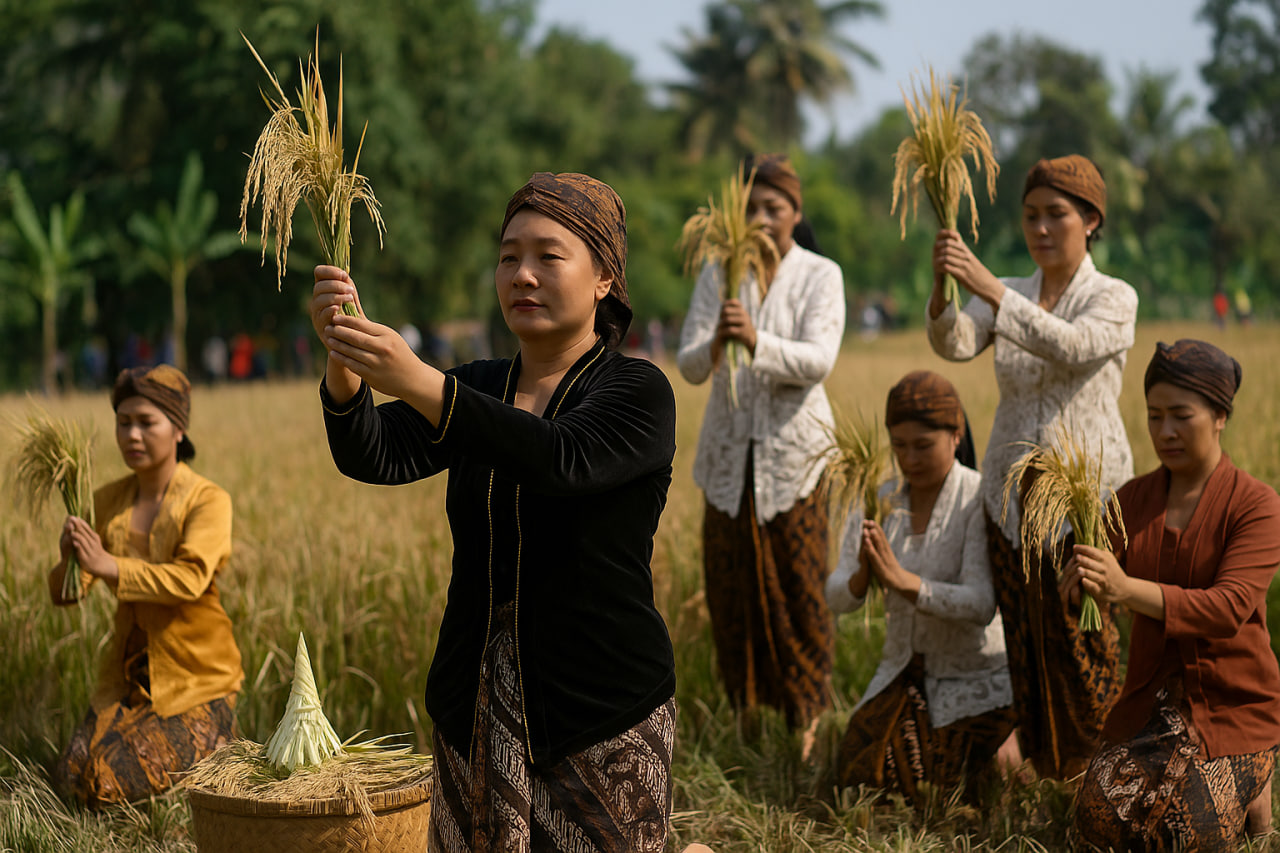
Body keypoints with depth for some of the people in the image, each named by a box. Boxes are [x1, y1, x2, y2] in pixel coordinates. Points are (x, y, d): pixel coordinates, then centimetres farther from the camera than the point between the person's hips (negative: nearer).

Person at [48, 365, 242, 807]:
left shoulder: (208, 501, -11)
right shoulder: (108, 501, 4)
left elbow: (190, 580, -27)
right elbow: (62, 593, -1)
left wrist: (109, 565, -36)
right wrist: (69, 559, -24)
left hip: (197, 676, -5)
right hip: (128, 676, 5)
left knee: (110, 780, -19)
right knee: (70, 778, -12)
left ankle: (219, 746, 9)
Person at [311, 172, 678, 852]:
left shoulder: (637, 390, -7)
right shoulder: (479, 388, 10)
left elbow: (560, 460, -28)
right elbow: (374, 456, -7)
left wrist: (419, 382, -38)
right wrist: (343, 362, -27)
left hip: (602, 713, -5)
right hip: (476, 712, 5)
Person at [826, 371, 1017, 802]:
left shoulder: (981, 501, -20)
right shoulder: (880, 502, -4)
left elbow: (981, 606, -29)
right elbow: (838, 598, -7)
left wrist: (902, 580, -41)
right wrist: (861, 577, -30)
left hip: (975, 676, -5)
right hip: (903, 674, 5)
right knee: (856, 778, -4)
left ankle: (1003, 733, 19)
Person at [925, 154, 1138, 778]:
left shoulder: (1114, 298, -3)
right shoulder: (1008, 297, 10)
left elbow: (1070, 346, -25)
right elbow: (954, 345, -10)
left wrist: (988, 288, -34)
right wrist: (942, 287, -31)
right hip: (1013, 494, 4)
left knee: (1087, 646, -2)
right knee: (1026, 648, 7)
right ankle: (1046, 777, 19)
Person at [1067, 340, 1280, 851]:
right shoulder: (1133, 500, 4)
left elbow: (1230, 608, -26)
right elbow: (1110, 598, -3)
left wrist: (1126, 589, -40)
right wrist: (1084, 583, -30)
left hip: (1234, 703, -4)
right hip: (1151, 699, 4)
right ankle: (1186, 777, 16)